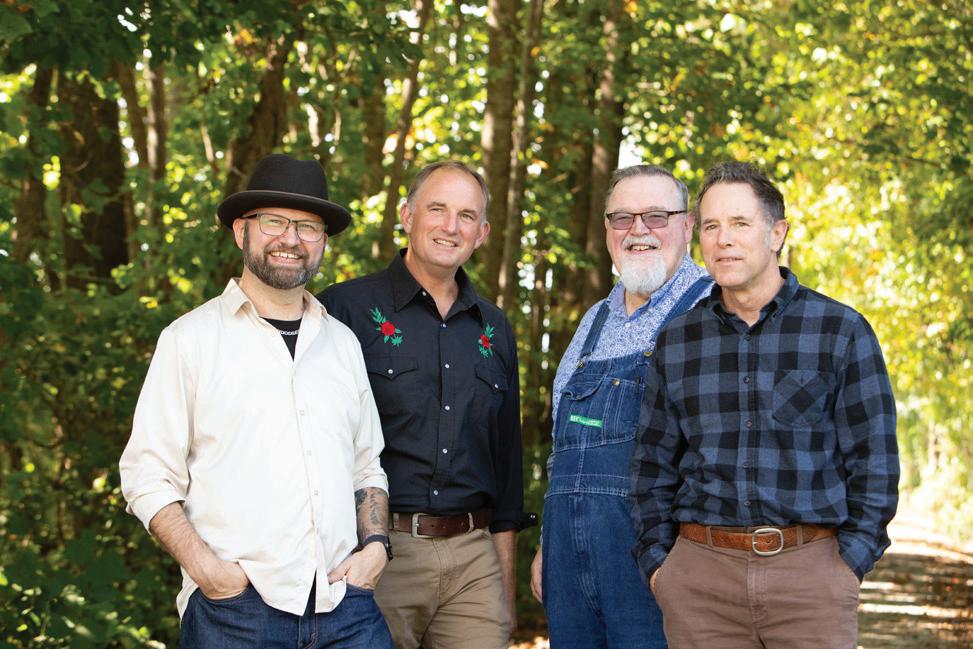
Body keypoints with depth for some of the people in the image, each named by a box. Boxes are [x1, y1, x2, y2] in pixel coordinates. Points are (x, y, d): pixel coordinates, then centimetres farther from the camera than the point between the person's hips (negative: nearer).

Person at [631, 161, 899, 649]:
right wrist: (656, 560, 5)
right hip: (699, 574, 2)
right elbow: (653, 462, 14)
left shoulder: (842, 332, 2)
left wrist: (849, 562, -5)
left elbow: (873, 460, 2)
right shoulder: (676, 341, 9)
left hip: (810, 571, -2)